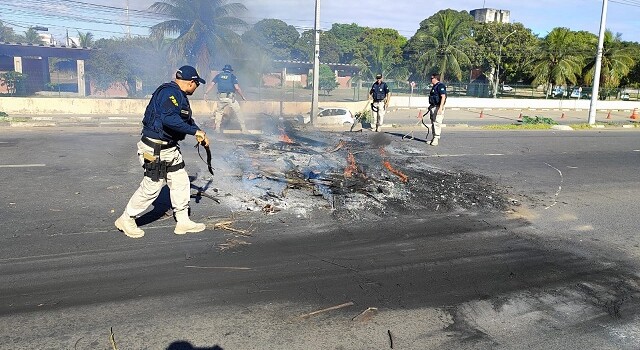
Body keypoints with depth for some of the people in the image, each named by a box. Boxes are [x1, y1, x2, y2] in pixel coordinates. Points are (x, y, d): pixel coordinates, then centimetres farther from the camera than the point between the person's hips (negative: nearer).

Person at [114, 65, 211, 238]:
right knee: (152, 186, -2)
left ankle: (183, 222, 21)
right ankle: (126, 219, 17)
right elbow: (169, 118, -35)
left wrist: (200, 134, 21)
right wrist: (195, 131, -28)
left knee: (181, 182, 12)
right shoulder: (170, 92, -19)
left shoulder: (179, 96, 14)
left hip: (170, 148, 11)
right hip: (156, 150, -11)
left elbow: (186, 118, 29)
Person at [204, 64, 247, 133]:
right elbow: (237, 88, -5)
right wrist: (243, 97, 2)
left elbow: (211, 84, 5)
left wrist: (205, 93, 6)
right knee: (238, 111, 6)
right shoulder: (232, 76, 6)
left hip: (221, 98, 3)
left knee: (219, 111, 22)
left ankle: (217, 128, 18)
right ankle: (243, 128, 6)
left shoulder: (219, 75, 14)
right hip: (231, 97, -3)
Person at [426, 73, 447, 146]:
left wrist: (440, 108, -27)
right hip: (433, 107, 10)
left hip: (438, 108, -10)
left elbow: (443, 97, -22)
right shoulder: (434, 86, 17)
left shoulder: (440, 86, -14)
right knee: (433, 123, 13)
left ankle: (436, 139, -6)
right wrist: (430, 106, 26)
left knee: (437, 123, -9)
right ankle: (434, 138, 20)